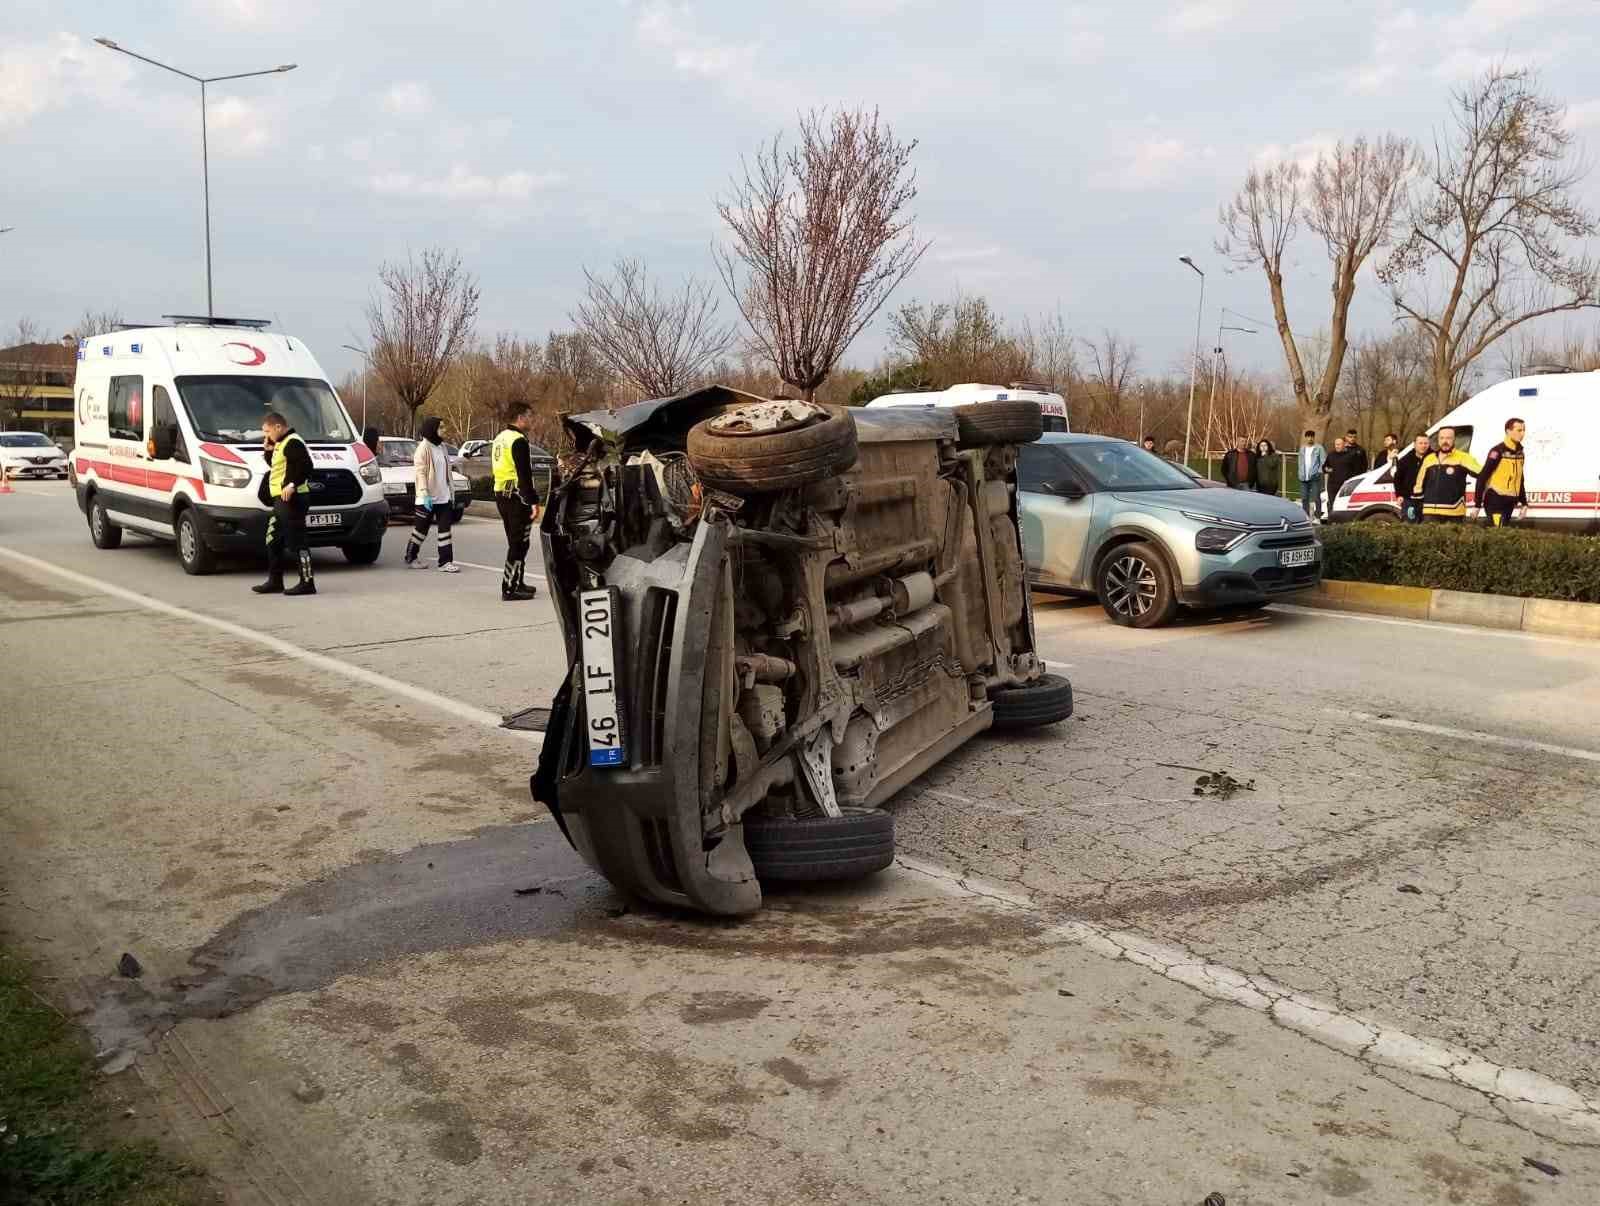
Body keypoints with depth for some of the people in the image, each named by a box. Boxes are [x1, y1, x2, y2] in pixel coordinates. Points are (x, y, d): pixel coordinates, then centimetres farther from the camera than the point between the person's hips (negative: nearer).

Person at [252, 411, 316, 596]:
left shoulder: (293, 443, -13)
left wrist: (293, 484, -27)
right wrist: (268, 451, 15)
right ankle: (275, 581, 23)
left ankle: (307, 582, -7)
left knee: (296, 542, -9)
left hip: (291, 498, -11)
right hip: (281, 499, 11)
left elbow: (306, 466, -23)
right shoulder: (280, 444, 20)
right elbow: (275, 465, 29)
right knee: (272, 540, 16)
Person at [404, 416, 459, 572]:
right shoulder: (423, 447, -11)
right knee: (421, 529, 5)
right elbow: (420, 472, -16)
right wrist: (425, 494, -23)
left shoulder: (441, 446, 12)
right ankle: (410, 559, 21)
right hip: (428, 498, -7)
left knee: (445, 529, 0)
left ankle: (446, 562, 0)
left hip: (443, 497, 7)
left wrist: (451, 492, 16)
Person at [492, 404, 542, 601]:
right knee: (519, 543, -6)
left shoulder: (500, 438, 16)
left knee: (515, 542, 19)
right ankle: (509, 589, -7)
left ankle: (516, 583, 26)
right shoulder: (518, 440, -15)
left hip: (501, 494, 10)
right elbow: (524, 474, -21)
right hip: (516, 496, -10)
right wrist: (533, 501, -21)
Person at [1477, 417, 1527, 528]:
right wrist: (1478, 505, -17)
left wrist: (1523, 502, 19)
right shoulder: (1498, 451, -12)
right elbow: (1482, 477, -15)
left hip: (1510, 502, 8)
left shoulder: (1520, 452, 11)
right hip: (1495, 501, -8)